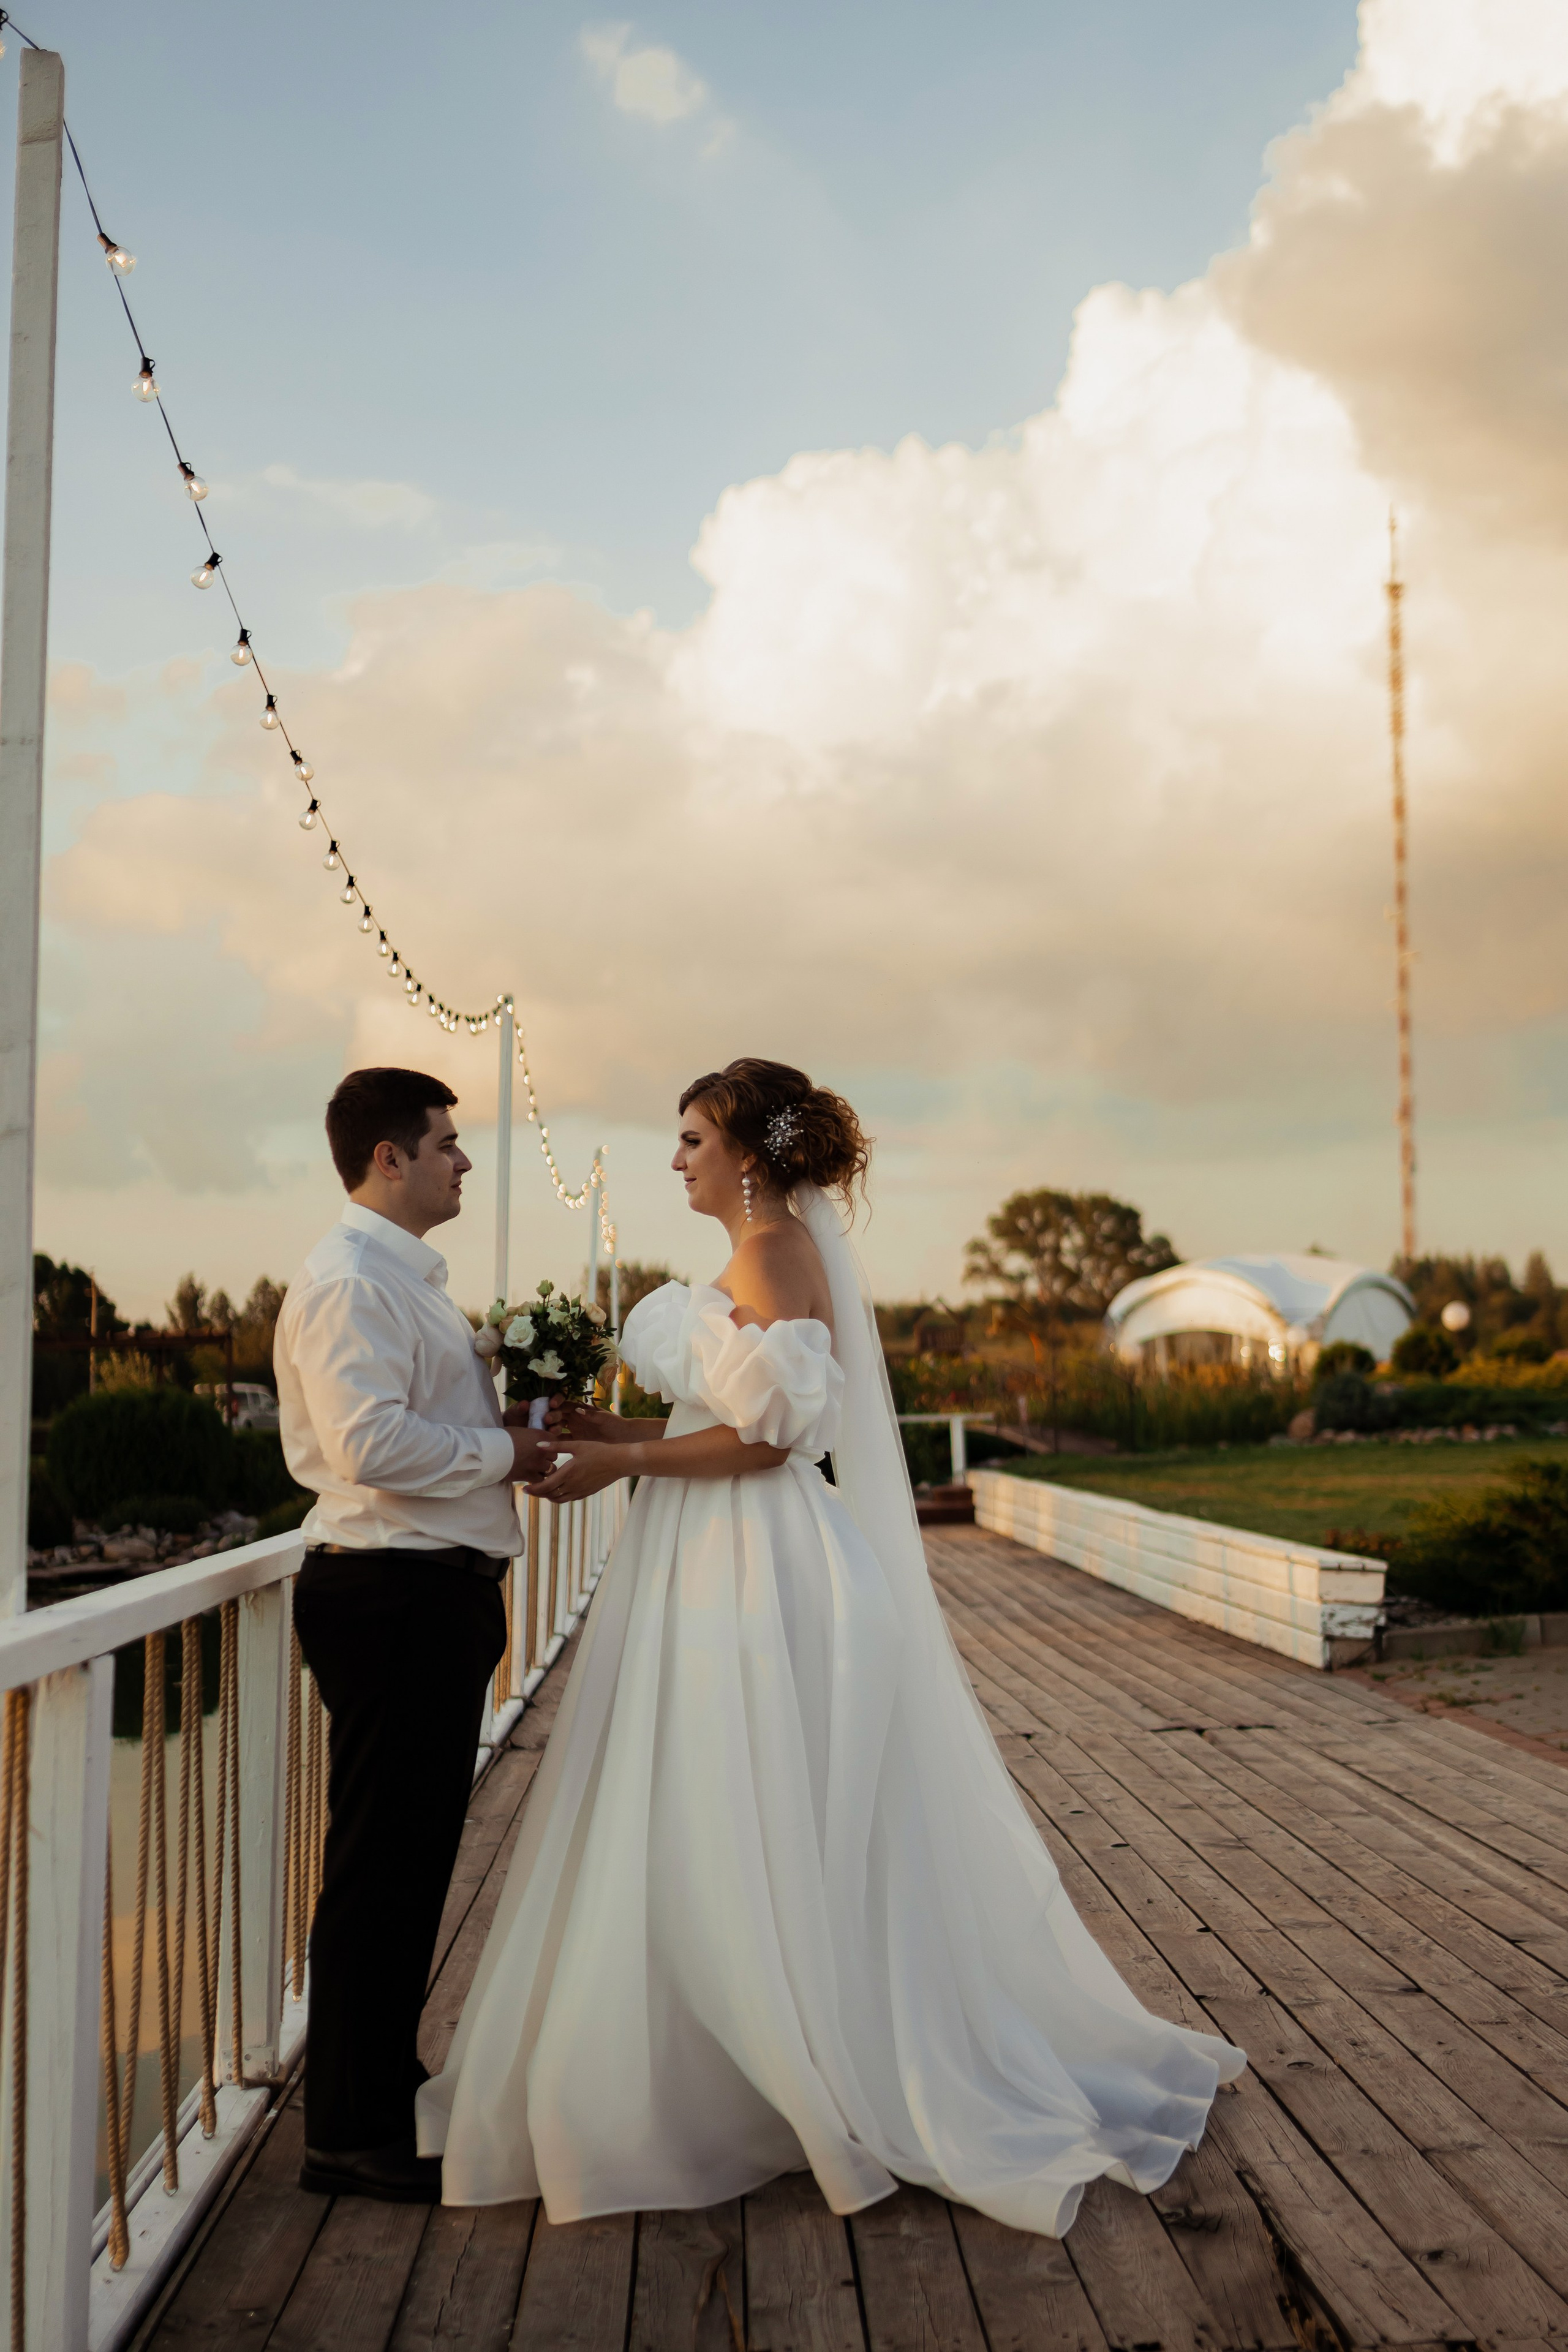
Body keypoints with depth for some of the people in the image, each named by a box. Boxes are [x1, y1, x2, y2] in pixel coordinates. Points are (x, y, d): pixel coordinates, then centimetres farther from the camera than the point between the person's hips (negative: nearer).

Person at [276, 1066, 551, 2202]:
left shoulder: (413, 1275, 18)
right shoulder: (348, 1277, -16)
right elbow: (373, 1443, -27)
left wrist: (513, 1418, 10)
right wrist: (502, 1451, -15)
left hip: (441, 1595, 11)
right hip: (391, 1598, -11)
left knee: (417, 1854, 19)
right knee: (381, 1863, -2)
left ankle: (389, 2079, 33)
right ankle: (352, 2132, 10)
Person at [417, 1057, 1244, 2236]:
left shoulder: (775, 1251, -15)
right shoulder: (767, 1253, 15)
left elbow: (769, 1435, -20)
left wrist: (625, 1461, -14)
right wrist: (623, 1431, 12)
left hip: (755, 1576, -10)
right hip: (719, 1566, 10)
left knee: (757, 1843, 0)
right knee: (700, 1844, 15)